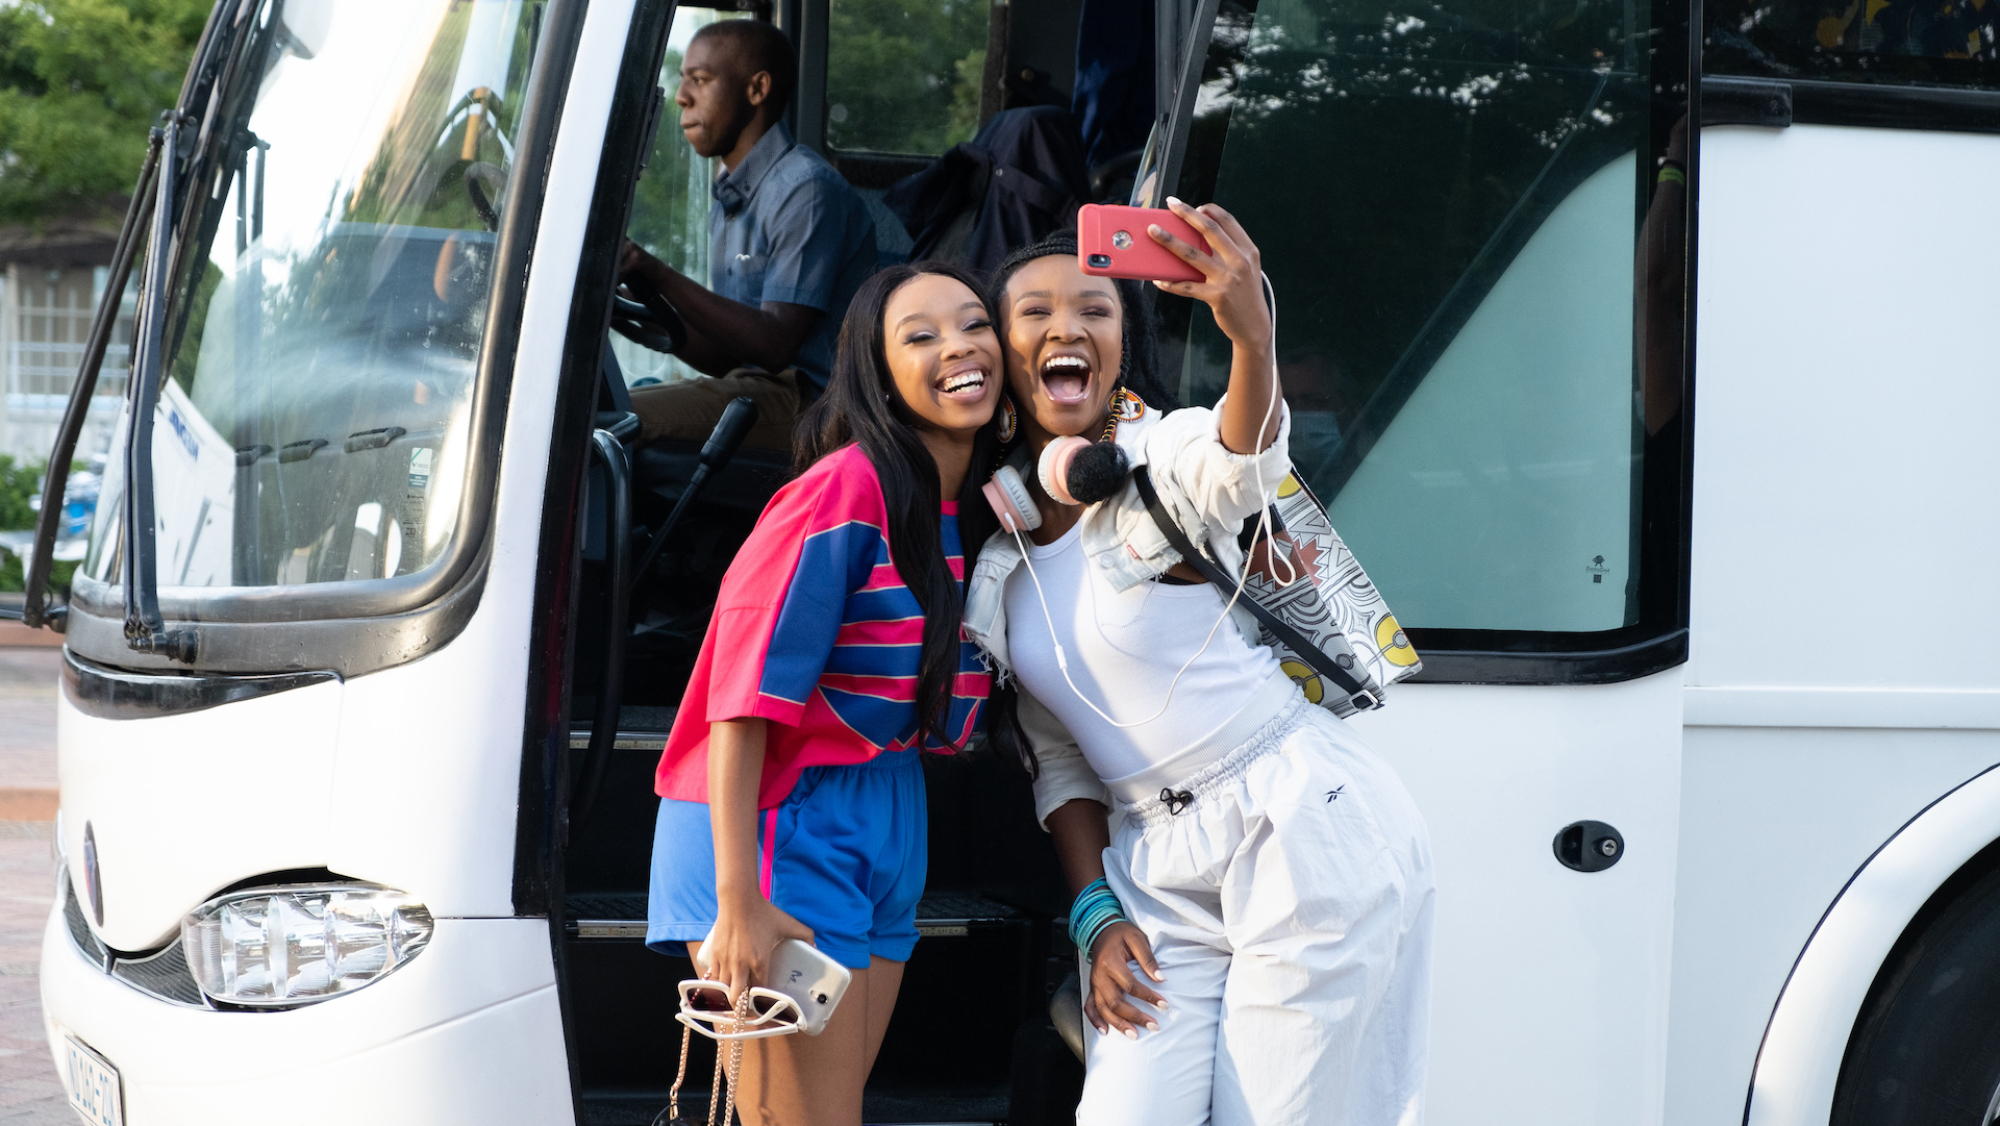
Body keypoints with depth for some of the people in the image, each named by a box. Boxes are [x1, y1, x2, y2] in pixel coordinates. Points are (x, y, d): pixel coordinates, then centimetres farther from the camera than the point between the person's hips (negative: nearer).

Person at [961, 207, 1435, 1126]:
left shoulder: (1167, 456, -8)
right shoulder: (996, 562, 8)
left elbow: (1237, 467, -34)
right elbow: (1056, 757, 13)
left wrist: (1252, 337, -55)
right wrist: (1096, 915, 1)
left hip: (1305, 834, -5)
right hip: (1155, 870, 5)